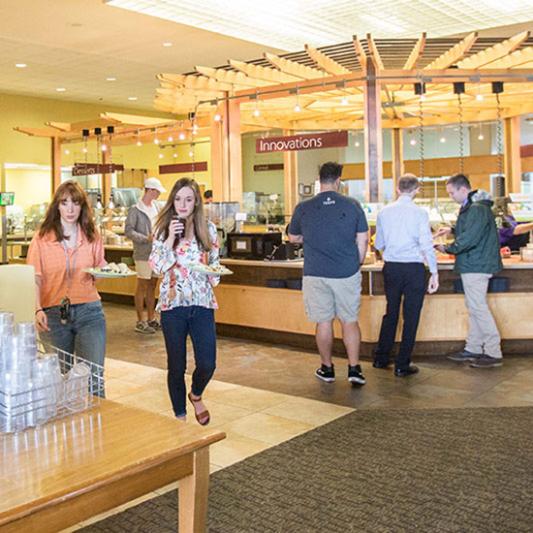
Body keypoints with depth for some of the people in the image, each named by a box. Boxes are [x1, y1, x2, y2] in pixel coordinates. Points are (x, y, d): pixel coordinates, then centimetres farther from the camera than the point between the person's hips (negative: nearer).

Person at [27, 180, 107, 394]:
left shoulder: (92, 238, 8)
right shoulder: (42, 238, 1)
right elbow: (35, 279, -6)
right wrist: (38, 310, -21)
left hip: (89, 312, 1)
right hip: (54, 314, -1)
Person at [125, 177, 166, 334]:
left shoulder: (156, 206, 11)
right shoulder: (136, 209, -11)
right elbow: (128, 231, -14)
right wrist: (146, 239, -21)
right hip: (143, 254, -7)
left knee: (152, 286, 13)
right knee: (142, 287, -1)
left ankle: (151, 319, 22)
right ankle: (140, 322, 7)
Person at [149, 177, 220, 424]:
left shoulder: (208, 229, 5)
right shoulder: (164, 229, 1)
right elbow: (156, 266, -8)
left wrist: (214, 272, -3)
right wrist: (171, 238, -16)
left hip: (202, 303, 1)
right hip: (173, 303, -1)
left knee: (207, 364, -4)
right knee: (176, 366, 7)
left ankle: (196, 395, 30)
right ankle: (180, 416, 26)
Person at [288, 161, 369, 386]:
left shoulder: (303, 208, -3)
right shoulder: (352, 205, -3)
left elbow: (293, 238, 11)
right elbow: (363, 241, 0)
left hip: (315, 274, 0)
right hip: (347, 273, 0)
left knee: (323, 321, 9)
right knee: (350, 321, 9)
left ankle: (327, 369, 21)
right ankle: (354, 369, 8)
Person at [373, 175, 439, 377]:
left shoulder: (384, 212, 2)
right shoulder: (419, 213, -9)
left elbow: (379, 244, 10)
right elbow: (427, 245, -12)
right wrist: (434, 272, -6)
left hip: (391, 267, 4)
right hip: (413, 268, -4)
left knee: (391, 312, 18)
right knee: (410, 316, 5)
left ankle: (381, 358, 26)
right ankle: (402, 365, 10)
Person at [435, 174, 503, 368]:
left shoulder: (477, 209, -20)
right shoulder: (471, 206, 14)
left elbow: (469, 239, -24)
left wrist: (447, 248, -12)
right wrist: (453, 230, 13)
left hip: (476, 266, -11)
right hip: (474, 265, 11)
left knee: (478, 308, -6)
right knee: (474, 308, 15)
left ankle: (494, 353, -1)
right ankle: (473, 348, 23)